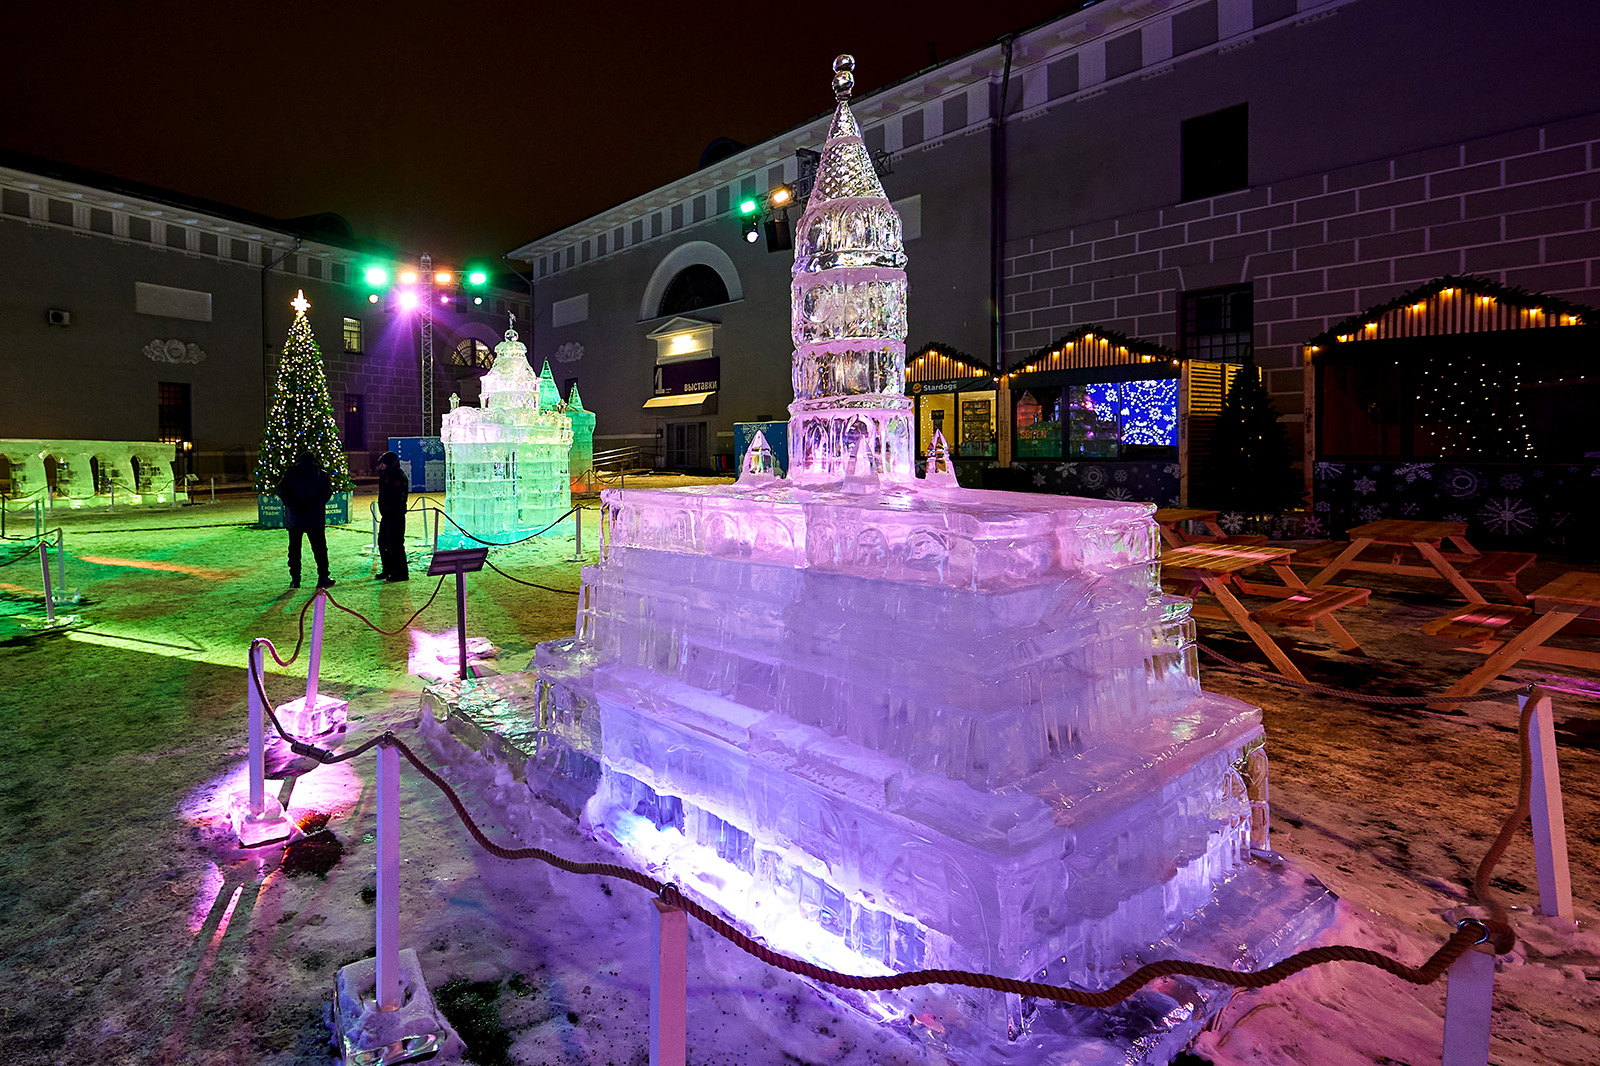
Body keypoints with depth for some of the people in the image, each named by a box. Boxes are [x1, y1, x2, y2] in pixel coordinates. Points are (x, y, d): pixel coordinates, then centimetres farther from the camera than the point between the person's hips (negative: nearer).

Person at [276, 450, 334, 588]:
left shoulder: (289, 473, 7)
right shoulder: (322, 474, 6)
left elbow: (282, 491, -7)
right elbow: (327, 492, -8)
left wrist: (295, 506, -13)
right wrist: (311, 505, -12)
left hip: (294, 518, 1)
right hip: (316, 519, -1)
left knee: (294, 548, 10)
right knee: (319, 548, 4)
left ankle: (295, 579, 10)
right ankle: (323, 577, 0)